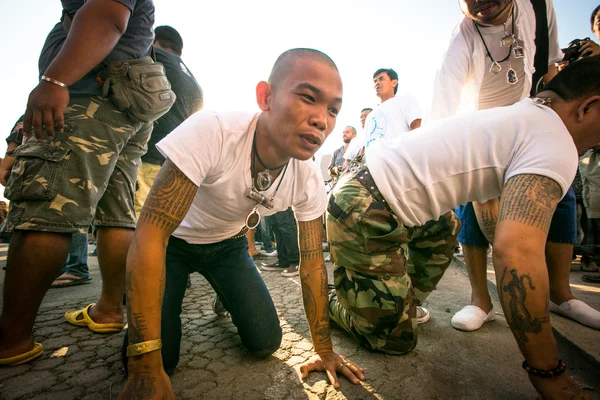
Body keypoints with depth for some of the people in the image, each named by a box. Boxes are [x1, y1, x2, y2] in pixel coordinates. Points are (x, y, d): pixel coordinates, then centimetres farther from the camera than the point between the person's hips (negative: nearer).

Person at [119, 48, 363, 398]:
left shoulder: (310, 180, -20)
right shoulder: (211, 132, -37)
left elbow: (312, 260, -11)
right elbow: (151, 236, -36)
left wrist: (325, 351, -9)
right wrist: (146, 368, -34)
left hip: (228, 244, 3)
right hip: (173, 240, -2)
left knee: (266, 343, -2)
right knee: (160, 358, -12)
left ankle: (227, 297, 29)